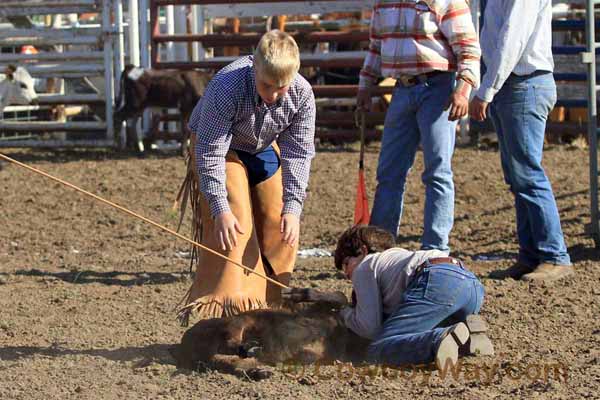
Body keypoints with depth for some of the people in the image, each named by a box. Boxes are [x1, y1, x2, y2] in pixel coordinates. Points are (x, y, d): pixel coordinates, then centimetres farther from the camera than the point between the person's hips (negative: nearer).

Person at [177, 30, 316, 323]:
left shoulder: (302, 95, -27)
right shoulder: (226, 88, -39)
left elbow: (298, 154, -18)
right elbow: (210, 153, -33)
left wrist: (292, 208, -27)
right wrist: (220, 209, -37)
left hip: (264, 149, 4)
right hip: (222, 147, -4)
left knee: (279, 226, 2)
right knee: (236, 223, -20)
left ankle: (270, 303, 18)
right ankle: (227, 301, -18)